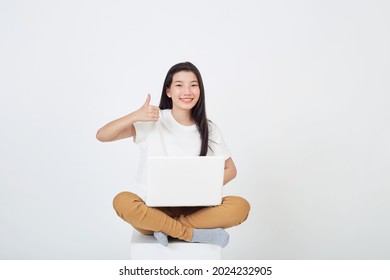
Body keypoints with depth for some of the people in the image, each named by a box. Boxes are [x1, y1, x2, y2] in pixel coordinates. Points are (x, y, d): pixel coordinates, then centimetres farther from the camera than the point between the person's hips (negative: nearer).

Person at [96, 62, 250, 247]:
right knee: (123, 202, -35)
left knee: (240, 207, -23)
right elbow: (101, 136, -11)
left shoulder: (209, 129, 4)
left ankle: (167, 228, -18)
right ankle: (196, 234, -22)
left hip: (192, 210, 2)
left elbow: (230, 170, 12)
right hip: (152, 209, -2)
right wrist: (135, 116, -28)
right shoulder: (152, 121, -4)